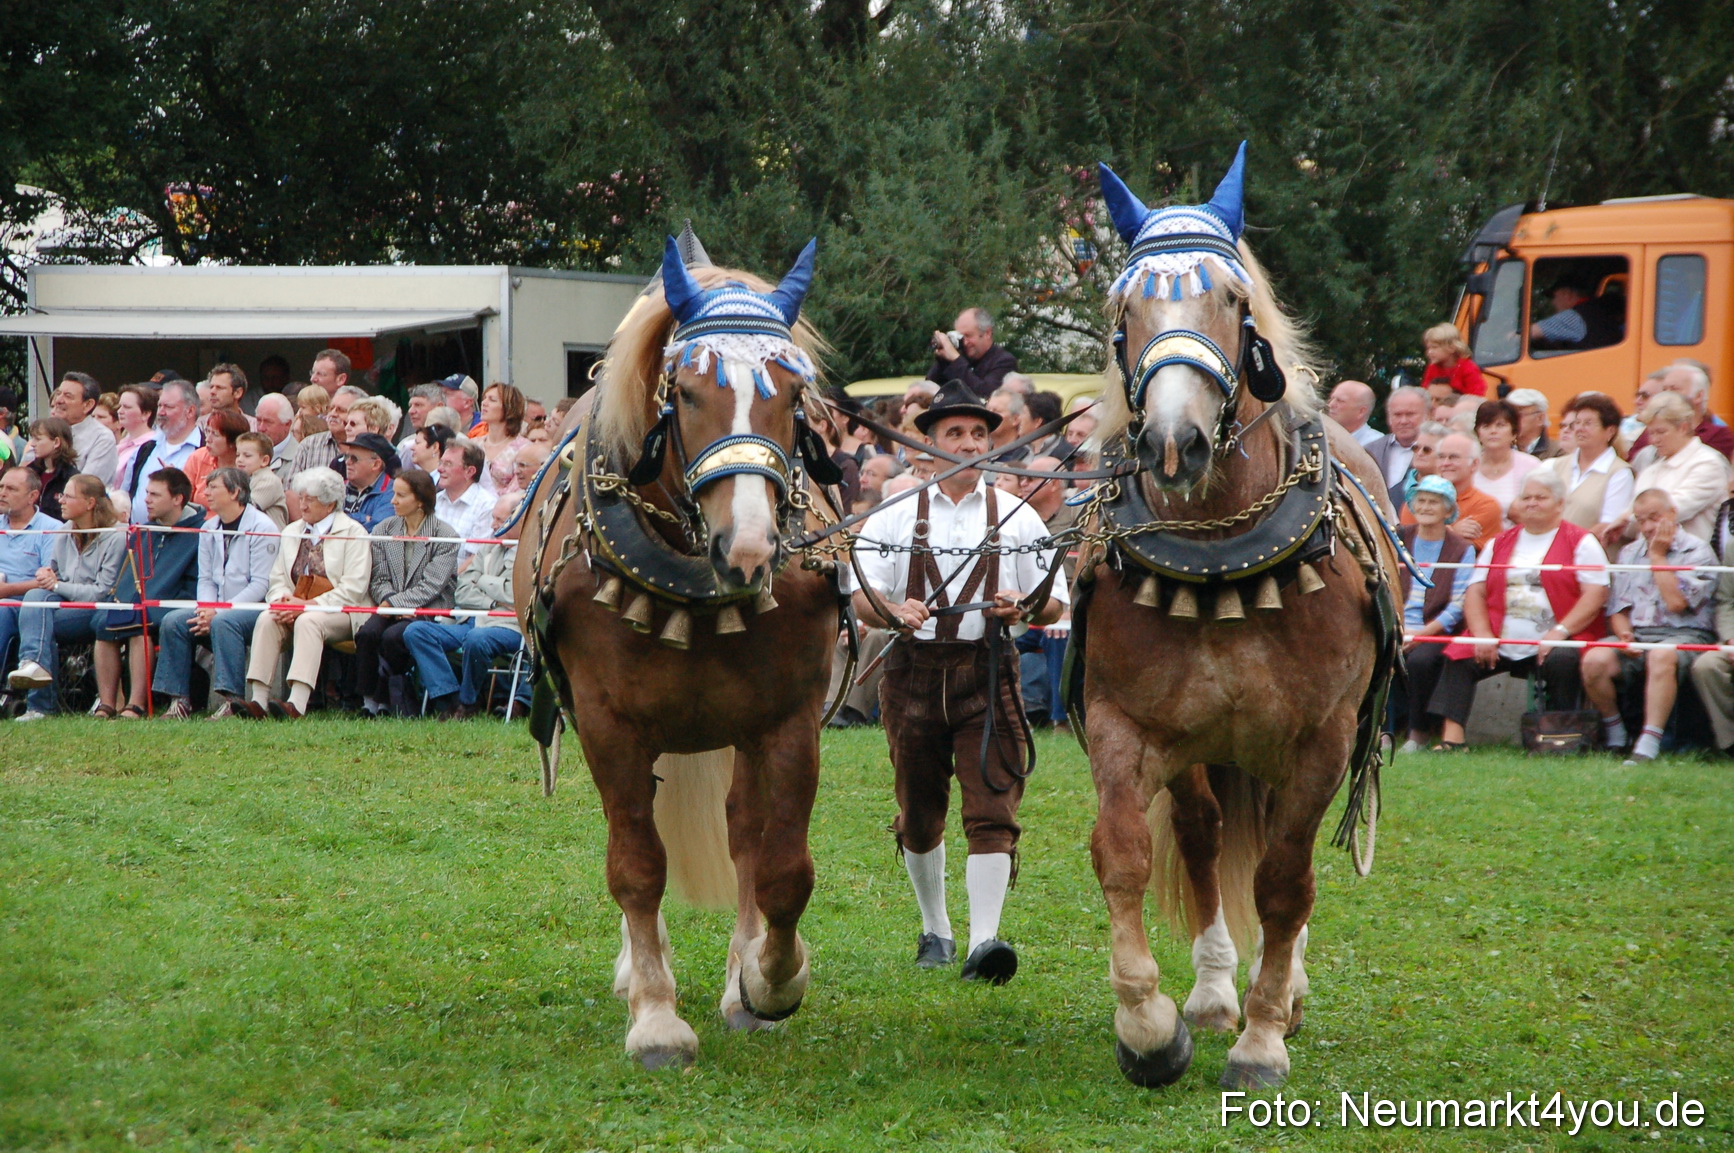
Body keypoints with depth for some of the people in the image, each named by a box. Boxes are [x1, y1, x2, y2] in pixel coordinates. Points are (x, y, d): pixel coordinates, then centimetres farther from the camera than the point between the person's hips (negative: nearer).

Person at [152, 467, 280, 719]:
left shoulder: (261, 528, -9)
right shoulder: (208, 529, 14)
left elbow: (261, 584, -15)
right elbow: (205, 579, 13)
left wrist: (218, 612, -20)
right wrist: (207, 609, -10)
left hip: (255, 607, -7)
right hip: (216, 609, 7)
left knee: (224, 622, -36)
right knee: (173, 621, -15)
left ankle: (231, 701, -36)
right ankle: (178, 700, -15)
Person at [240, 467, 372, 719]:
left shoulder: (353, 533, -1)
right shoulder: (291, 533, 20)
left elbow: (353, 589, -10)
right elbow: (278, 580, 15)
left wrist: (311, 605, -19)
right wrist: (282, 600, -10)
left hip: (340, 614, -5)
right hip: (295, 610, 5)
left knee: (308, 622, -36)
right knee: (266, 619, -25)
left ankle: (297, 705, -48)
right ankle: (259, 700, -34)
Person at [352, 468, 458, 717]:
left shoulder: (446, 535, -4)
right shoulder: (384, 529, 11)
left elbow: (430, 586, -11)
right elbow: (379, 579, 7)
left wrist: (395, 604, -19)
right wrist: (388, 601, -13)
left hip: (429, 611, -4)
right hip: (392, 607, 4)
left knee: (393, 636, -32)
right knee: (367, 632, -28)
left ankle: (384, 699, -13)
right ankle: (367, 700, -20)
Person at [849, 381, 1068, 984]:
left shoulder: (1018, 518, 8)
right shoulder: (894, 517, 8)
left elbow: (1054, 604, 7)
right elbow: (862, 597, 1)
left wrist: (1023, 609, -16)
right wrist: (895, 611, -21)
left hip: (988, 670, -1)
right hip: (914, 670, 1)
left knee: (993, 808, -15)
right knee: (919, 814, 11)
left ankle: (984, 940, -22)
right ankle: (934, 930, 30)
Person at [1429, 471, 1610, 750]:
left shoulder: (1580, 543, 7)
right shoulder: (1500, 543, 21)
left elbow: (1595, 594, -5)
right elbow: (1476, 591, 13)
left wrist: (1559, 632, -17)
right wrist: (1483, 634, -5)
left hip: (1551, 645, -4)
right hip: (1500, 643, 4)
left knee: (1561, 662, -34)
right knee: (1460, 659, -19)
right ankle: (1451, 738, -27)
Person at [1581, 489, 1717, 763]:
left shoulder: (1696, 552, 2)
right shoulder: (1629, 553, 20)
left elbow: (1676, 602, -12)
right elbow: (1618, 609, 17)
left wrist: (1657, 556, -5)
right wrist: (1624, 634, -5)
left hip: (1683, 634, -5)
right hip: (1637, 635, 5)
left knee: (1661, 656, -41)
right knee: (1594, 660, -26)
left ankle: (1648, 747, -45)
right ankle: (1614, 737, -5)